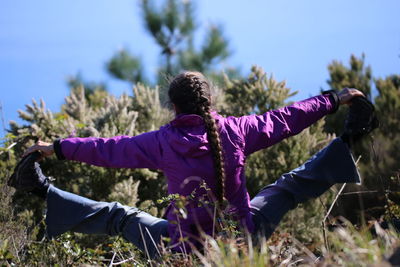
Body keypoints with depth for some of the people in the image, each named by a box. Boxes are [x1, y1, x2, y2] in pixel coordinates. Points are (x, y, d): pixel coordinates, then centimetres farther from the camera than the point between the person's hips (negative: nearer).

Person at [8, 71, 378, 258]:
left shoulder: (162, 142, -13)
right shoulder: (235, 131, -9)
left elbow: (109, 149, -3)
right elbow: (284, 119, 4)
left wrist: (58, 148, 10)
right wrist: (334, 100, 18)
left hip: (186, 248, -2)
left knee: (117, 216, 13)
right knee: (287, 188, 22)